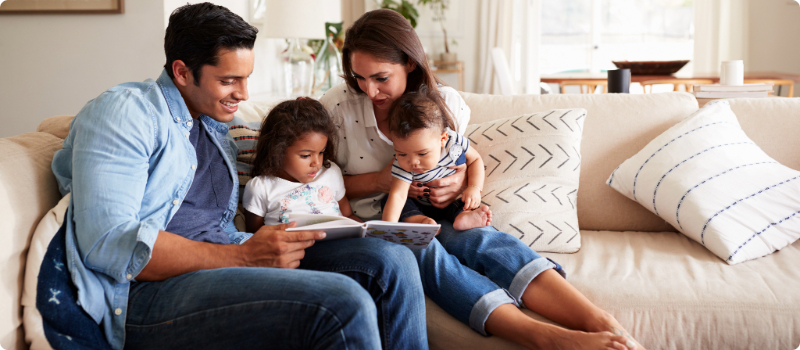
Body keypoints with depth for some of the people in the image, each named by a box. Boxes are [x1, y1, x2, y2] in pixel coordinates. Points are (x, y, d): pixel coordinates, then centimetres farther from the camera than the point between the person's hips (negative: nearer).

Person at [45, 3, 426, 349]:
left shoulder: (219, 127, 23)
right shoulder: (124, 112, -4)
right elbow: (107, 244, -16)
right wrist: (243, 257, -22)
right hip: (144, 294, -8)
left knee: (390, 260, -8)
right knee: (343, 303, -29)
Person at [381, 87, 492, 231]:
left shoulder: (454, 142, -24)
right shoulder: (402, 165, -29)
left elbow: (475, 159, -5)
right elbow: (397, 195, -40)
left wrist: (474, 187, -20)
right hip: (420, 207, -1)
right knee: (388, 199, -22)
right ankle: (420, 220, -38)